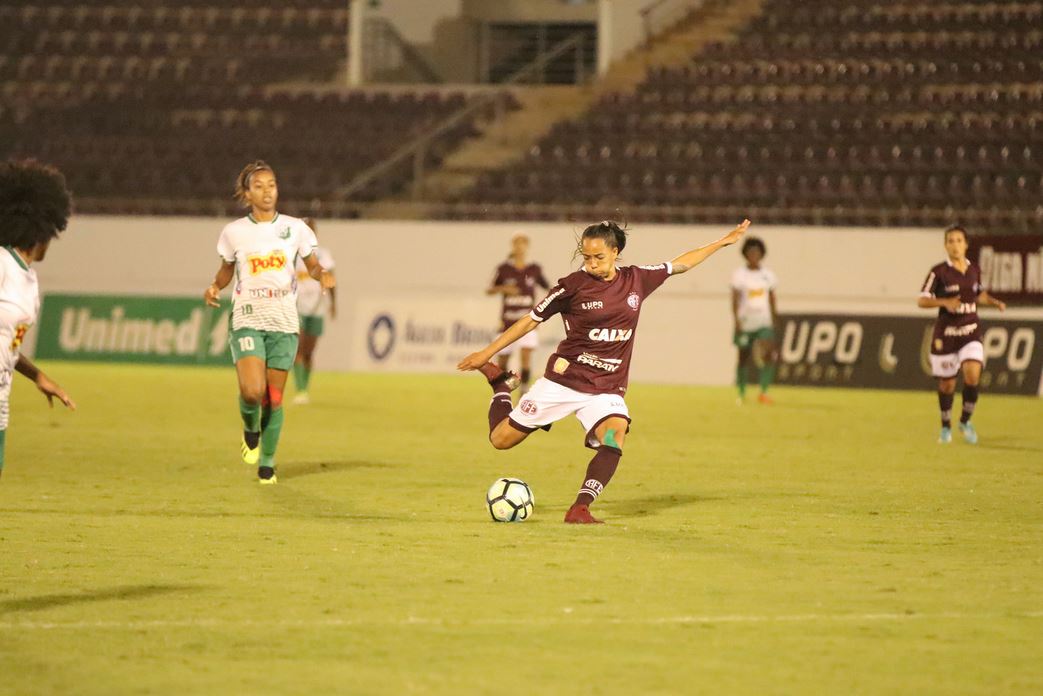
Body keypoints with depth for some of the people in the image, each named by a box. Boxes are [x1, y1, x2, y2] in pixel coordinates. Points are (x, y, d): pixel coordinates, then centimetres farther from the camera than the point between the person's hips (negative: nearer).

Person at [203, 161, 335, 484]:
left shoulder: (295, 228, 3)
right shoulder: (234, 232, 2)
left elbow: (312, 265, 12)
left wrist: (322, 275, -11)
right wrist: (215, 287, -6)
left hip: (284, 323, 1)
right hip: (248, 320, -1)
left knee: (273, 399, 2)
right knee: (252, 392, -20)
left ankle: (267, 463, 20)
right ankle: (250, 429, 14)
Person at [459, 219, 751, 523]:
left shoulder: (636, 280, 2)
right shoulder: (574, 285, -8)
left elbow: (681, 264, 17)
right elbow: (532, 320, 0)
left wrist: (723, 242, 22)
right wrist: (486, 353, 0)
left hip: (606, 389, 2)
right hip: (562, 382, -2)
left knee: (615, 435, -30)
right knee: (501, 439, 3)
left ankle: (580, 509, -29)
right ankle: (501, 384, 35)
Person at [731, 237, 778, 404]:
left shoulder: (768, 275, 8)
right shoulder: (739, 275, -3)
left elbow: (771, 300, 15)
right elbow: (735, 299, -9)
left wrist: (773, 322, 15)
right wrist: (736, 320, -19)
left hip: (764, 323, 2)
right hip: (745, 324, -2)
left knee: (769, 356, -17)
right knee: (744, 358, 6)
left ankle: (763, 392, -16)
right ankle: (741, 394, 19)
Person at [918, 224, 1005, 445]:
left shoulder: (974, 269, 4)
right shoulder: (939, 272, -8)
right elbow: (922, 301, -9)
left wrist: (994, 302, 3)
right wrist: (945, 302, -24)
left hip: (971, 331, 2)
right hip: (946, 333, -2)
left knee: (973, 375, -18)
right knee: (947, 383, 6)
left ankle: (965, 421, 3)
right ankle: (946, 427, 29)